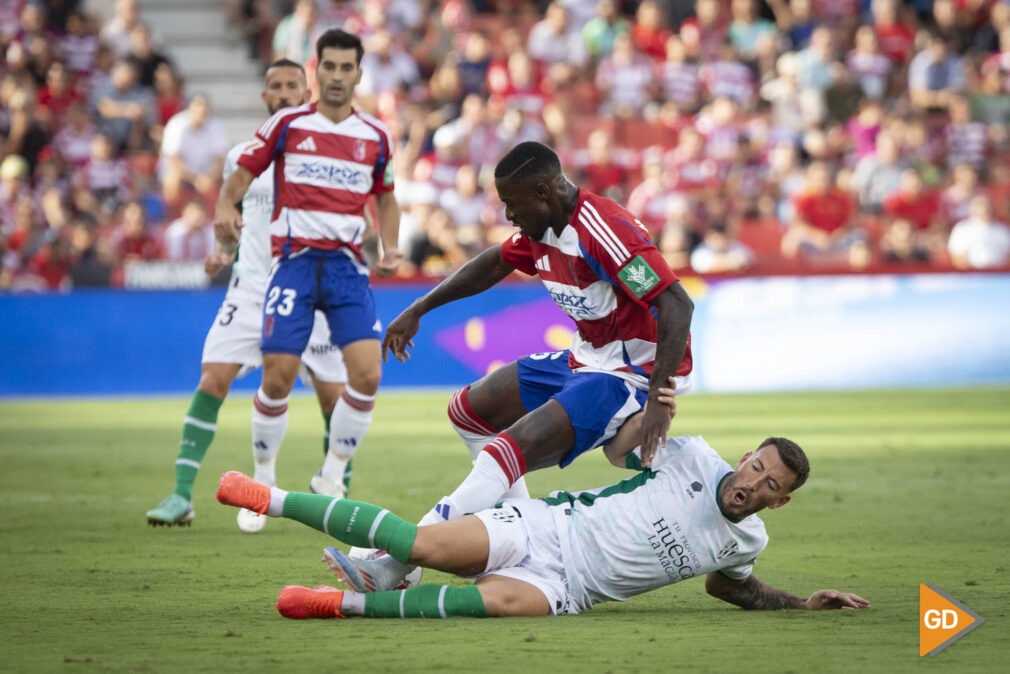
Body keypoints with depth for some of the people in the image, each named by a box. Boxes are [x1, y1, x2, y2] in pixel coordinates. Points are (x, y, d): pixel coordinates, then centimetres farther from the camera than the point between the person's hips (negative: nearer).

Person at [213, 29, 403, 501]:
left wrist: (390, 250, 6)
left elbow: (386, 200, 23)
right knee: (277, 379, -10)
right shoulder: (287, 124, 3)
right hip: (295, 261, -2)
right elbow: (241, 175, 6)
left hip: (347, 265, 2)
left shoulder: (376, 137, 10)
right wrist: (225, 209, -16)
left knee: (367, 374, -14)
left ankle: (331, 476, 5)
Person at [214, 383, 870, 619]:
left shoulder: (747, 540, 10)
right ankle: (272, 499, -11)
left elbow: (729, 585, 31)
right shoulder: (694, 459, 2)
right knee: (425, 545, -25)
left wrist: (805, 602, 19)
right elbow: (620, 449, 13)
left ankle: (345, 603, -28)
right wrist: (653, 406, -6)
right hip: (543, 527, -1)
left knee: (505, 600, -36)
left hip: (565, 584, 1)